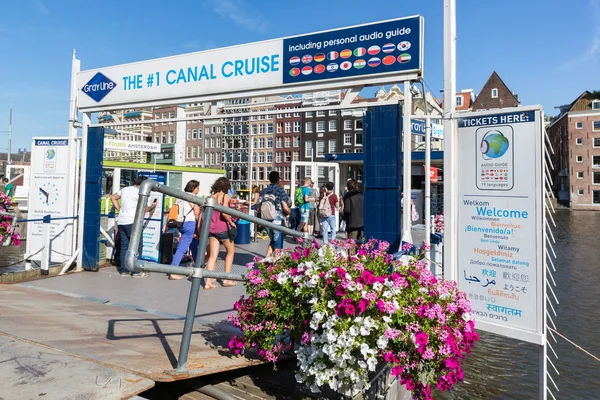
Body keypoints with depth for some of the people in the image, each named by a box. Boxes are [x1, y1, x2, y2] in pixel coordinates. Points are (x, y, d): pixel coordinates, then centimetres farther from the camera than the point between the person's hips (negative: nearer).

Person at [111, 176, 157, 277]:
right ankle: (136, 271, -2)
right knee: (137, 246, -2)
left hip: (121, 222, 8)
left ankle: (124, 270, 14)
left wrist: (120, 209, 20)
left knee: (124, 246, 12)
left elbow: (113, 198, 25)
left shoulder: (125, 189, 15)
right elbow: (144, 209, -8)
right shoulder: (138, 192, -9)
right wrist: (152, 207, 11)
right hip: (131, 222, -8)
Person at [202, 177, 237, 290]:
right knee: (230, 251, 15)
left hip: (211, 228, 5)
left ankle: (208, 282, -2)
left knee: (213, 255, 7)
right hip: (222, 228, -5)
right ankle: (226, 279, 15)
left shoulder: (211, 196, 9)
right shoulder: (225, 196, -8)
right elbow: (224, 213, -22)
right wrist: (231, 222, -8)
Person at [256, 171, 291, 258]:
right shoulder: (280, 190, -10)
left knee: (272, 241, 23)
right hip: (278, 220, -5)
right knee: (278, 245, 6)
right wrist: (288, 213, 8)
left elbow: (258, 207, 7)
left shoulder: (263, 191, 5)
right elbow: (286, 208, -13)